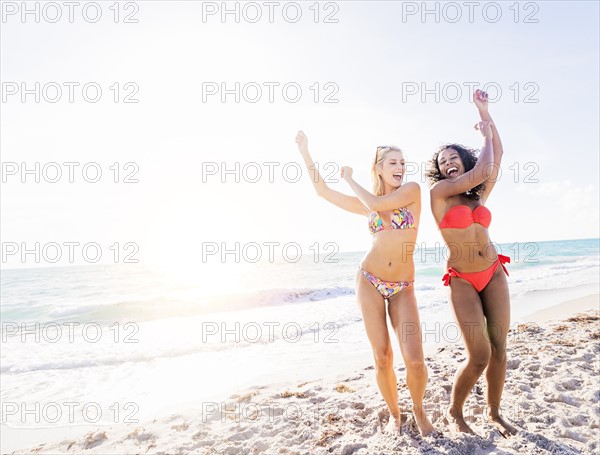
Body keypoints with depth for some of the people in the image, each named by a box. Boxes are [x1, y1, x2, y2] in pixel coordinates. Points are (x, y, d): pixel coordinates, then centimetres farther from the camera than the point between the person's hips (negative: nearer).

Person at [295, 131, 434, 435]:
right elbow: (322, 191, 8)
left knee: (415, 361, -9)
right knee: (382, 359, 2)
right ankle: (394, 414, 27)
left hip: (402, 288, -1)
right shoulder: (367, 205, 6)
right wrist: (304, 150, 8)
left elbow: (376, 204, -16)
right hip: (370, 282, 1)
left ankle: (418, 409, 23)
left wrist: (350, 179, 0)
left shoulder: (413, 190, -1)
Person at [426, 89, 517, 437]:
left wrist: (485, 113, 8)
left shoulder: (479, 196, 11)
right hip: (462, 281, -5)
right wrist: (486, 135, 4)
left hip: (494, 274, 5)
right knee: (479, 355, -8)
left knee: (499, 348, 3)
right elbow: (481, 172, -12)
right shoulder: (439, 191, -4)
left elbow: (497, 157, 8)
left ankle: (494, 412, 23)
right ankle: (454, 412, 16)